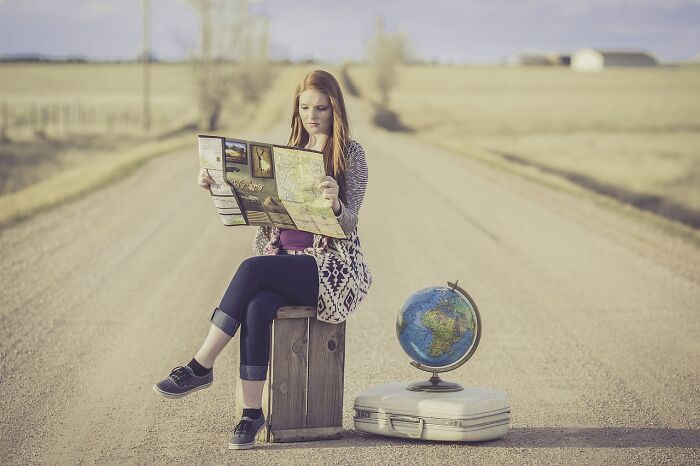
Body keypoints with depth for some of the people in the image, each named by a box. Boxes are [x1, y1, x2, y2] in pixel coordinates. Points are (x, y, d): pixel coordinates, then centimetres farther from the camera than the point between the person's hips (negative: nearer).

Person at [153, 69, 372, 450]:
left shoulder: (351, 153, -1)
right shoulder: (290, 152, 15)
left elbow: (348, 223, -10)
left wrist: (335, 204, -33)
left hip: (332, 265, -4)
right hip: (285, 259, 4)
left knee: (251, 269, -30)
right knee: (256, 308, -30)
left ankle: (201, 367, -22)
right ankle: (252, 413, -27)